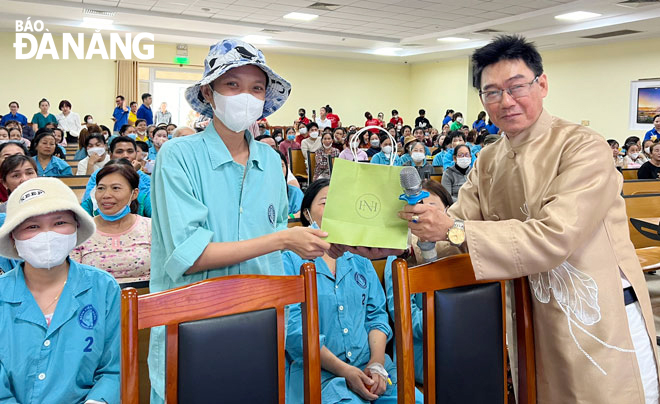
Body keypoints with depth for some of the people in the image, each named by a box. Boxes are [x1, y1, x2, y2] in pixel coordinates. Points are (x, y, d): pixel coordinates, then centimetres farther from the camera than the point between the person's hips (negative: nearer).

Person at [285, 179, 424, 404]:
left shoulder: (360, 260, 17)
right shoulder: (291, 259, -1)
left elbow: (376, 314, 12)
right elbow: (293, 327, -9)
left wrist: (377, 364, -5)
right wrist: (344, 371, -14)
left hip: (368, 366, 5)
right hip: (318, 371, -4)